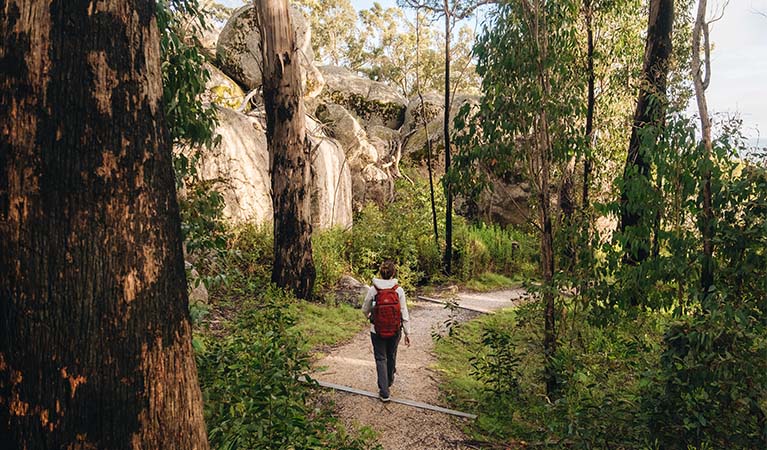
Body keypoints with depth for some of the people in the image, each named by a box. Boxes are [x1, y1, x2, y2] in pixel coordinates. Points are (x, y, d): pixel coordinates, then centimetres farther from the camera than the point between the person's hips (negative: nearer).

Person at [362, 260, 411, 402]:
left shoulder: (373, 289, -11)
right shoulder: (399, 290, -11)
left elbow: (365, 309, 2)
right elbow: (404, 313, -7)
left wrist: (369, 317, 25)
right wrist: (407, 333, 2)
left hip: (377, 331, -1)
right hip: (395, 331, 2)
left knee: (381, 359, 9)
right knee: (391, 356, 23)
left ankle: (384, 391, 5)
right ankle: (390, 381, 45)